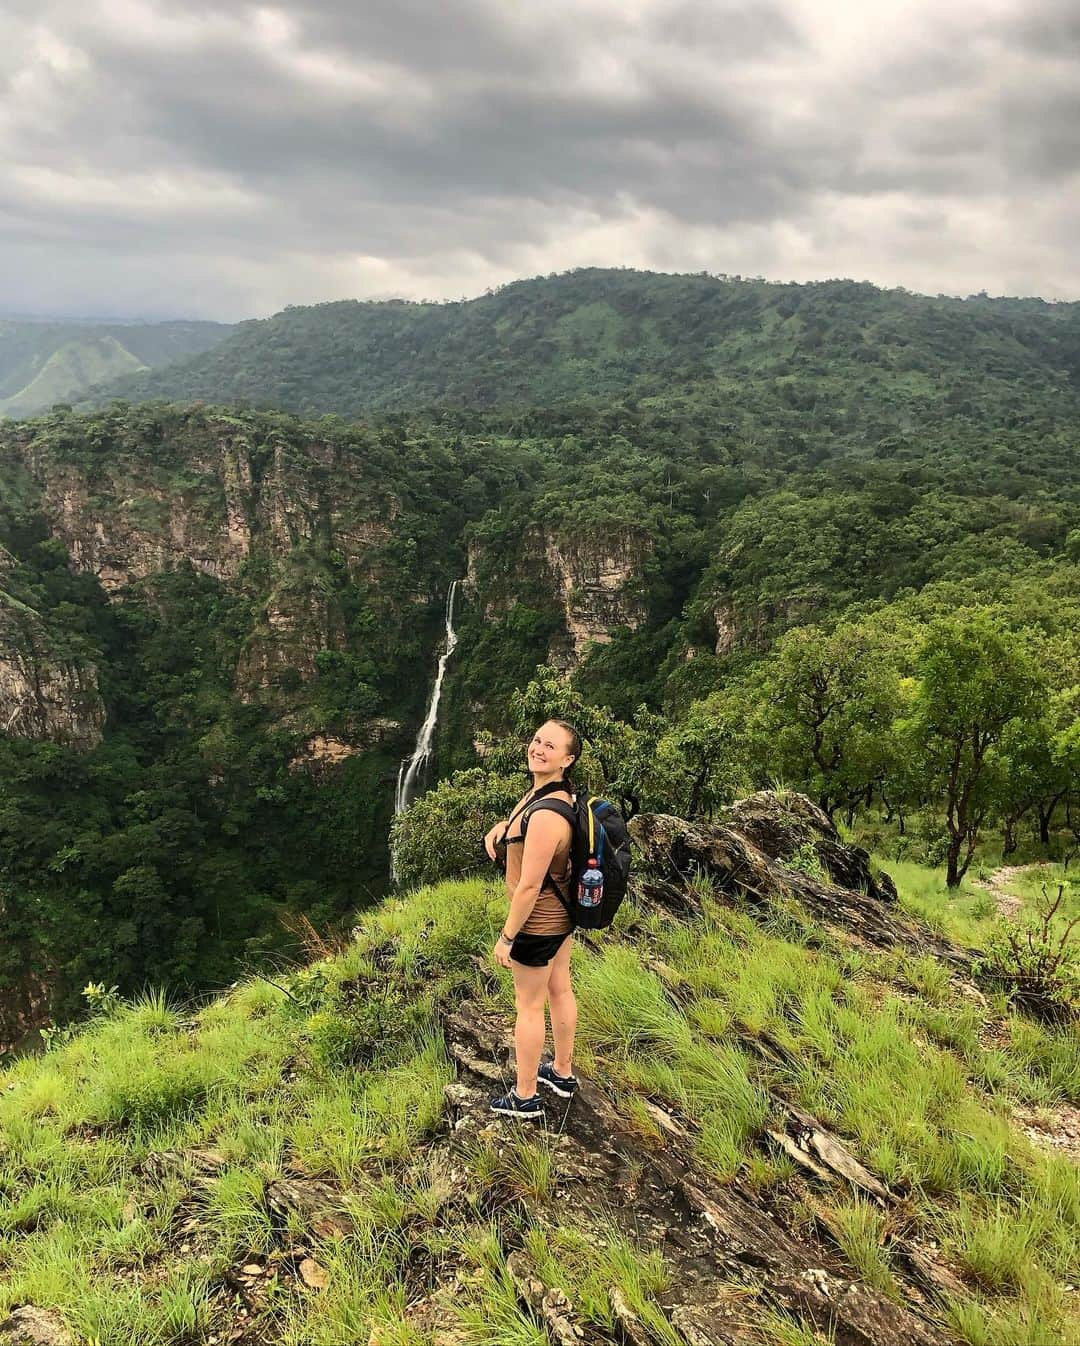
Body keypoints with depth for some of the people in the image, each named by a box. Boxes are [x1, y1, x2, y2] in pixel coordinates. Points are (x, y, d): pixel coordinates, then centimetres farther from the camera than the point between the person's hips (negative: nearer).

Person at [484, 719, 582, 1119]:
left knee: (529, 1006, 9)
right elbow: (524, 816, 19)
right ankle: (562, 1073, 44)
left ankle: (525, 1097, 27)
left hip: (537, 922, -9)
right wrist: (501, 827, -2)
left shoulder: (547, 815, -34)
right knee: (560, 990, 24)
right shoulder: (552, 789, -5)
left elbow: (528, 886, -29)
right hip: (562, 913, 9)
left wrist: (506, 937, -18)